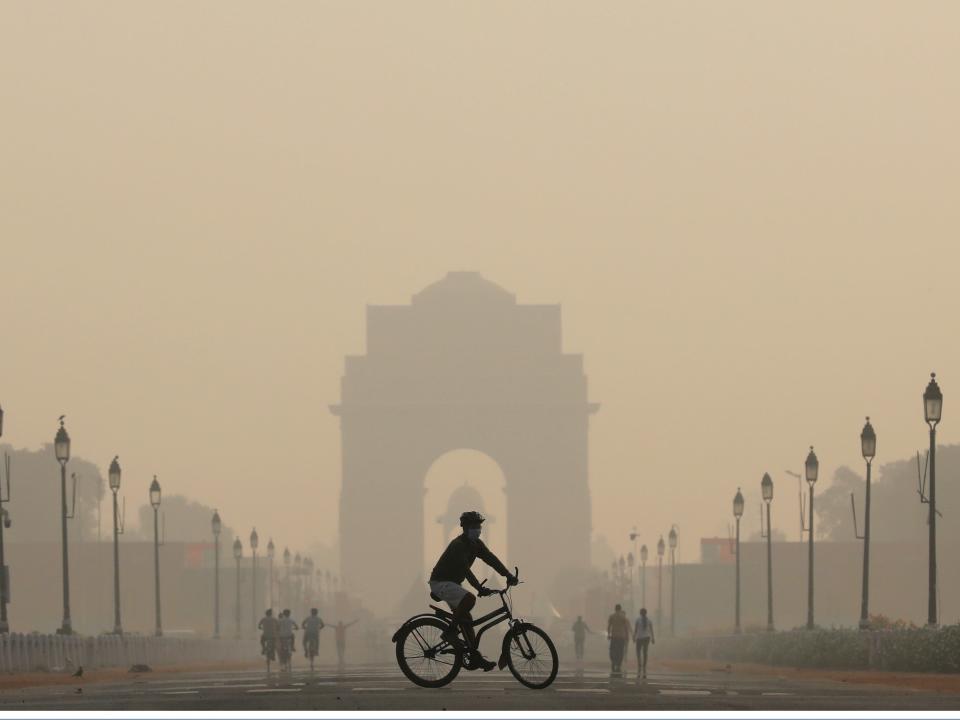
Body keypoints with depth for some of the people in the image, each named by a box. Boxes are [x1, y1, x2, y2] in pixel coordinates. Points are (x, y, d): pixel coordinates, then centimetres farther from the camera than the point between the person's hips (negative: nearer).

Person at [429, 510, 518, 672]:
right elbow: (465, 569, -32)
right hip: (440, 582, -9)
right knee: (469, 598, -31)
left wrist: (509, 576, -16)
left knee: (466, 619, 4)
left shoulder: (476, 544, 6)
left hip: (451, 583, 10)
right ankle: (450, 632, -17)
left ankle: (475, 658, 6)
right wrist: (480, 588, -40)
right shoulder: (458, 545, -23)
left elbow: (491, 559, -3)